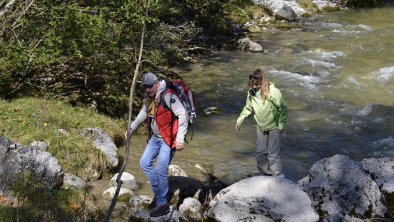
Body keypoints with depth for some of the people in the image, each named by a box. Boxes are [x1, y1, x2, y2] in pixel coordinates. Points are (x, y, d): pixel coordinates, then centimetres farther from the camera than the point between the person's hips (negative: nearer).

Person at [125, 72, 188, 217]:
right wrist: (132, 127, 15)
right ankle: (159, 192, 23)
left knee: (160, 170, -9)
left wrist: (180, 139, -29)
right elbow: (144, 113, 20)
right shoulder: (149, 97, 3)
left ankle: (162, 204, 6)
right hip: (155, 137, 9)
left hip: (169, 139, -9)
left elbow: (183, 115, -26)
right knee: (145, 163, 10)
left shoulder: (167, 96, -24)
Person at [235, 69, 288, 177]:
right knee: (260, 152, 11)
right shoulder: (251, 93, -8)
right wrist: (240, 119, 4)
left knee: (272, 154, -6)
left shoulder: (273, 93, -23)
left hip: (273, 127, -5)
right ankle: (264, 173, 28)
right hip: (261, 127, 5)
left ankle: (277, 177, 5)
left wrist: (281, 125, -15)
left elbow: (283, 109, -14)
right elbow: (248, 108, 10)